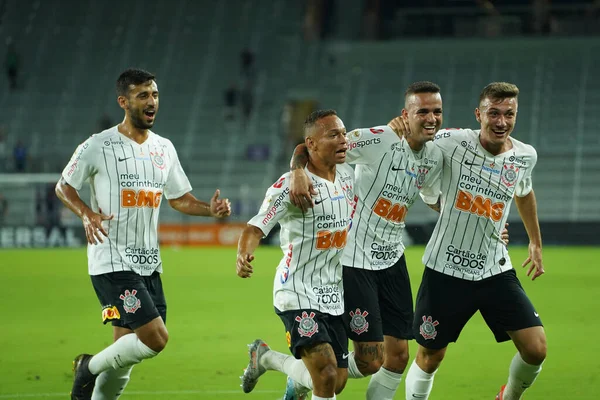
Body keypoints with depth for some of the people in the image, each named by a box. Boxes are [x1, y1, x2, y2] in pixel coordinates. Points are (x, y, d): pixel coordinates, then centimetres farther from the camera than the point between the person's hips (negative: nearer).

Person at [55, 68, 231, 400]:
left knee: (125, 354, 8)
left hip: (149, 264, 7)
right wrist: (87, 214, -17)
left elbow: (179, 198, 18)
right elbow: (63, 186, 2)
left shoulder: (164, 148, 11)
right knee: (156, 338, -17)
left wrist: (210, 209, -2)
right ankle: (91, 366, 5)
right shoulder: (99, 146, -7)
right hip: (112, 263, -7)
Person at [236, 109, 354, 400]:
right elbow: (256, 228, -23)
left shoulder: (346, 175, 5)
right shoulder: (290, 186, -16)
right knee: (326, 376, -22)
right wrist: (243, 255, -39)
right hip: (298, 294, -7)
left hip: (333, 297, 7)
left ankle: (265, 358, 33)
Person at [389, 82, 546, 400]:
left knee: (536, 350, -6)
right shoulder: (452, 142, -13)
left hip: (495, 269, 3)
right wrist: (399, 127, -19)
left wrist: (536, 243, 28)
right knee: (429, 359, 6)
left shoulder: (525, 156, 0)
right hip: (446, 269, -3)